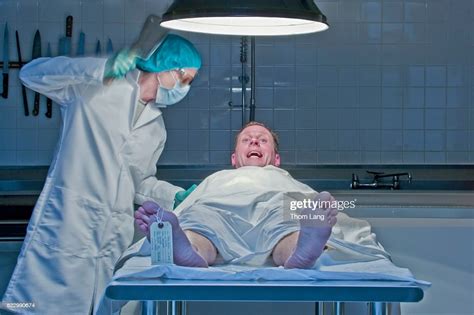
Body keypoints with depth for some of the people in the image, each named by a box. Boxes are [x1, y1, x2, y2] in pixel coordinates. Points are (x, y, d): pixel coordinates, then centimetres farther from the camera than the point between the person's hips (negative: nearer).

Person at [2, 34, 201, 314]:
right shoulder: (97, 86, 0)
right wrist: (101, 67, -21)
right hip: (66, 229, -6)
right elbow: (31, 73, -10)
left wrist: (177, 196, 10)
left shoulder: (157, 128, 20)